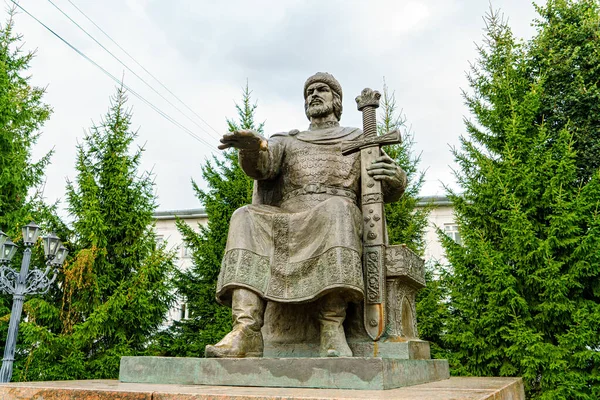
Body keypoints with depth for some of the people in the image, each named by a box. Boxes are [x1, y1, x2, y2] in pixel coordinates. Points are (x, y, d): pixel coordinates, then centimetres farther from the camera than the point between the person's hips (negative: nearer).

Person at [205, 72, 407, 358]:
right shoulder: (288, 142, 26)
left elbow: (387, 192, 12)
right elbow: (260, 164, 2)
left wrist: (396, 178, -14)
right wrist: (251, 145, -24)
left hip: (340, 226, -2)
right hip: (288, 229, 2)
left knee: (336, 209, -37)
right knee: (246, 221, -28)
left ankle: (332, 332, -41)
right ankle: (246, 331, -41)